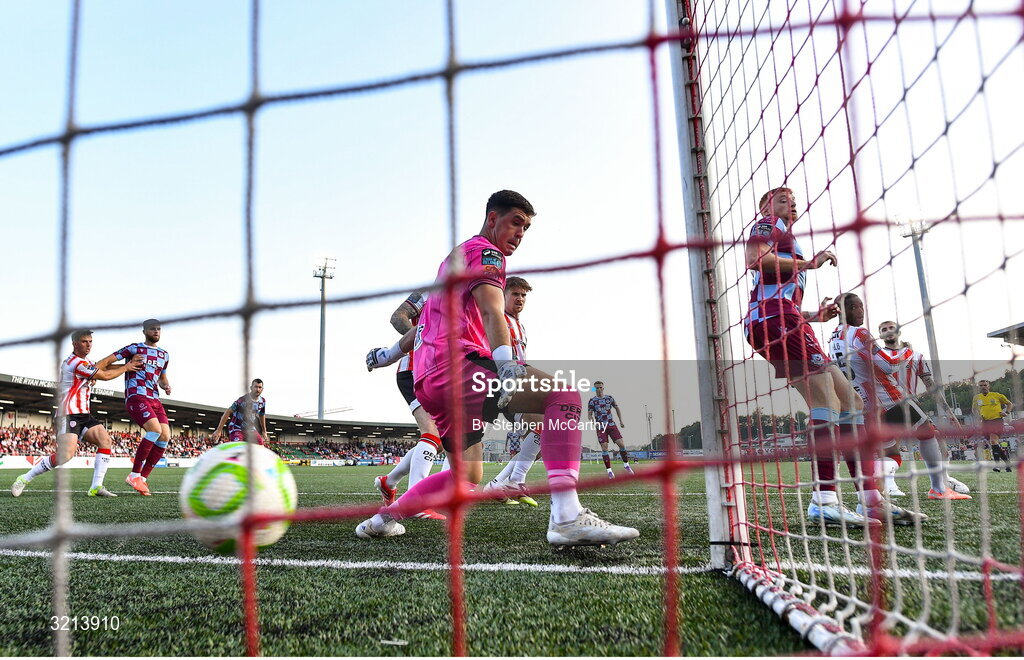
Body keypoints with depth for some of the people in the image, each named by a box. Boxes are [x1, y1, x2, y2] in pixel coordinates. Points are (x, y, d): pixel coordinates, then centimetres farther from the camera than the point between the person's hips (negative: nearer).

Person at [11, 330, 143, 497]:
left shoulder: (86, 362, 18)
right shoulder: (77, 363, -13)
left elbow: (104, 368, 16)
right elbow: (105, 376, -9)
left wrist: (127, 364, 3)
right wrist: (125, 368, 5)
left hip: (84, 415, 10)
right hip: (68, 415, -10)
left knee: (105, 441, -7)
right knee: (66, 455, -22)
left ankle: (97, 487, -9)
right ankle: (24, 479, -3)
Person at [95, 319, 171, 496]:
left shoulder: (164, 355, 20)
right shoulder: (135, 348, 3)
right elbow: (108, 360, -1)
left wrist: (166, 386, 9)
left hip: (154, 399, 7)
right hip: (136, 396, -7)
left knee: (165, 436, -8)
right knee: (155, 429, -25)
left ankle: (143, 478, 1)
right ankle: (134, 475, -15)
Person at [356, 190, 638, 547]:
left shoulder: (455, 257, 31)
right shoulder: (484, 251, 0)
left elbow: (423, 322, 39)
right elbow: (492, 313, -19)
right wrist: (505, 364, -31)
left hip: (427, 380, 10)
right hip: (457, 363, -10)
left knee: (469, 474, 22)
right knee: (564, 394, -21)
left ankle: (383, 518, 28)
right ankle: (566, 518, -35)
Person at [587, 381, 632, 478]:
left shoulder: (609, 398, 7)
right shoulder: (592, 401, -1)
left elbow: (617, 408, 21)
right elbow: (589, 415, -3)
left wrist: (621, 421, 16)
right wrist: (593, 422, -23)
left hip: (611, 425, 2)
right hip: (601, 427, -2)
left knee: (621, 444, -6)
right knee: (604, 448, -11)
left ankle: (626, 465, 14)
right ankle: (609, 470, -1)